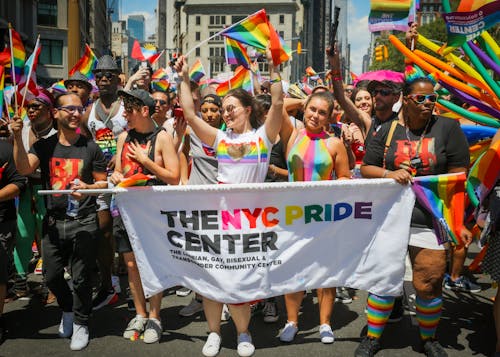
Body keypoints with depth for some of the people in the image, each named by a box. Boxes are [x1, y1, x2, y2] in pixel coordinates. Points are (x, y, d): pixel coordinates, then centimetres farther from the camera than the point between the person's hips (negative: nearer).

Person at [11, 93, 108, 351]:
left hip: (83, 222, -2)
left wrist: (88, 187, -16)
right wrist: (17, 137, -23)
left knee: (81, 277, 3)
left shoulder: (91, 148, 1)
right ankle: (68, 310, 39)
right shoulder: (44, 146, 4)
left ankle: (80, 324, 24)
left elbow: (104, 182, 5)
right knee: (52, 276, 10)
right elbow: (24, 169, -13)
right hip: (53, 222, 2)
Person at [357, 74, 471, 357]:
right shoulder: (388, 130, 6)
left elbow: (458, 178, -2)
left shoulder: (448, 128, 1)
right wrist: (390, 174, -13)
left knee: (429, 285, 3)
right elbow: (366, 168, 8)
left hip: (431, 221, -1)